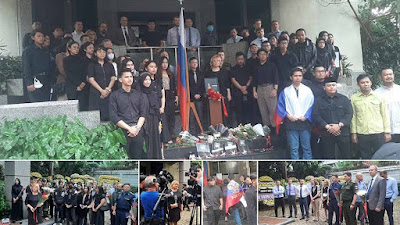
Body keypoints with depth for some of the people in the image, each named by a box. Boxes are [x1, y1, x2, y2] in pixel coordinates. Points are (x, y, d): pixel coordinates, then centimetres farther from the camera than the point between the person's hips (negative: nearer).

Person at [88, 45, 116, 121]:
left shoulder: (110, 65, 18)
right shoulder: (92, 65, 9)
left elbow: (113, 78, 9)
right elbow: (91, 79, -1)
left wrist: (108, 89, -9)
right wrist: (101, 90, -11)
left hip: (108, 94, 3)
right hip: (96, 93, -2)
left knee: (108, 116, -5)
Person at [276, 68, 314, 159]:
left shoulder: (307, 90, 5)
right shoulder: (286, 91, 5)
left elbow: (312, 105, 3)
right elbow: (280, 106, 5)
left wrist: (306, 116, -8)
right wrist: (288, 116, -6)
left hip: (305, 122, 0)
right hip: (291, 123, 0)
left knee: (306, 147, 3)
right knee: (294, 148, 3)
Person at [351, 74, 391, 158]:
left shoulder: (379, 96, 4)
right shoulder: (354, 98, 5)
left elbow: (385, 115, 5)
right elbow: (353, 116, 6)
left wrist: (387, 132, 2)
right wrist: (353, 132, 3)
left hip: (378, 133, -1)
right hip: (362, 134, 1)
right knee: (366, 158, 7)